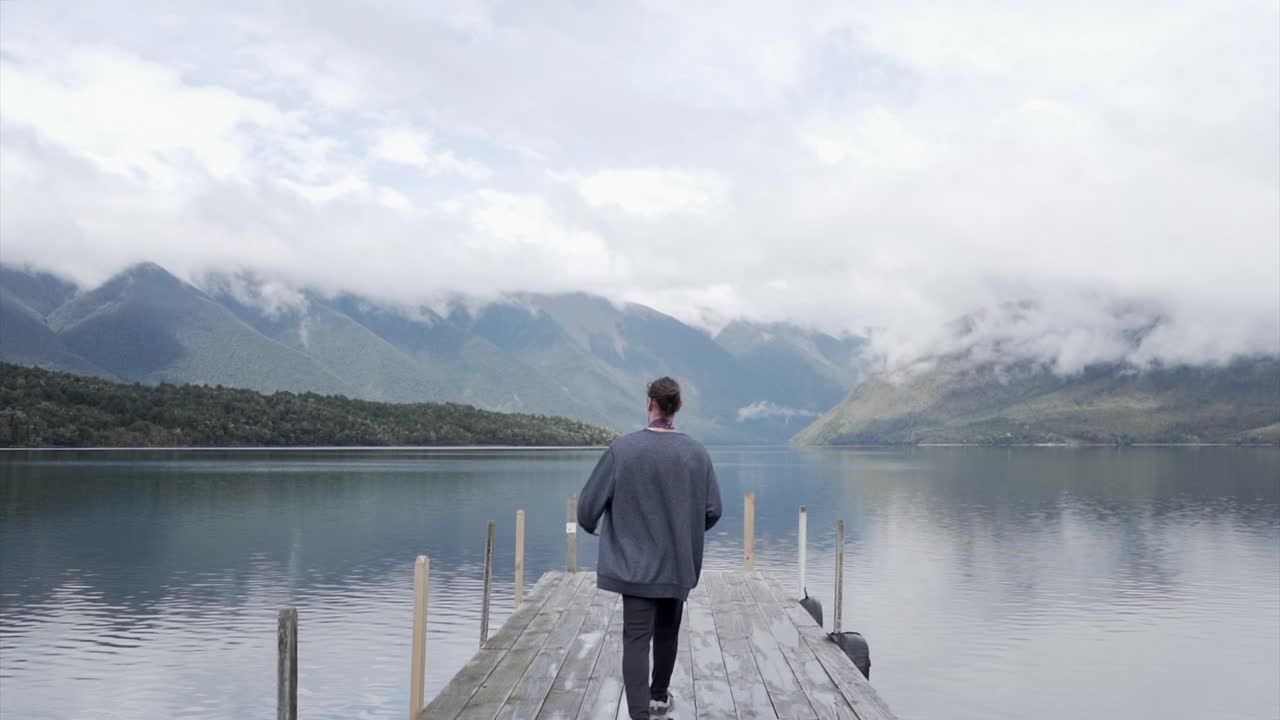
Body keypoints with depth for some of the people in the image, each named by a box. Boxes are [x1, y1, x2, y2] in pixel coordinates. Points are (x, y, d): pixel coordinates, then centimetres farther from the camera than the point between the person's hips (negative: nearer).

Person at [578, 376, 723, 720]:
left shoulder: (622, 449, -13)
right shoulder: (697, 452, -6)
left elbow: (589, 503, -8)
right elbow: (713, 510, -1)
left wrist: (593, 527, 15)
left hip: (635, 564, -3)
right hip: (679, 565, 3)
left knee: (636, 639, -1)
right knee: (667, 632, 22)